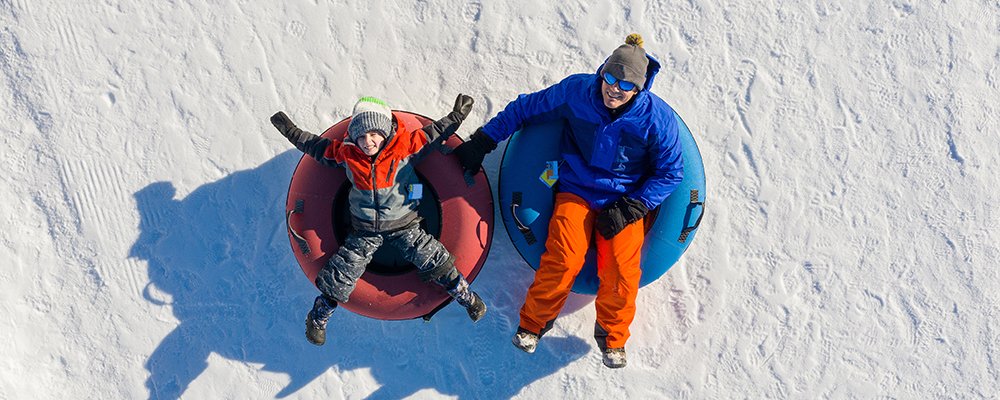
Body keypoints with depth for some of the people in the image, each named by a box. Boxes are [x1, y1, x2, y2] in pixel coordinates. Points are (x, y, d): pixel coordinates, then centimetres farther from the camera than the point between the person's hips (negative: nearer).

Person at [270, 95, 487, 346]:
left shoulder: (406, 145, -13)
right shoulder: (346, 153, -8)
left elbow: (433, 132, 0)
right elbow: (316, 145, 8)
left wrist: (457, 116, -3)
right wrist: (291, 131, 10)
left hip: (403, 225, -1)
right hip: (365, 230, 1)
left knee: (434, 260, -10)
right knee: (341, 272, -1)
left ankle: (466, 297, 13)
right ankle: (318, 317, 22)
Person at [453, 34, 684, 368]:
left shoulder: (657, 118, -12)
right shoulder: (576, 91, -10)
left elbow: (671, 172, -2)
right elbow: (525, 108, 3)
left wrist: (631, 208, -12)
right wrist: (481, 142, 4)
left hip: (626, 200, 0)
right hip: (577, 191, 0)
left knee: (621, 269, -20)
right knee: (563, 259, -23)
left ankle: (612, 335, 8)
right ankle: (533, 322, 2)